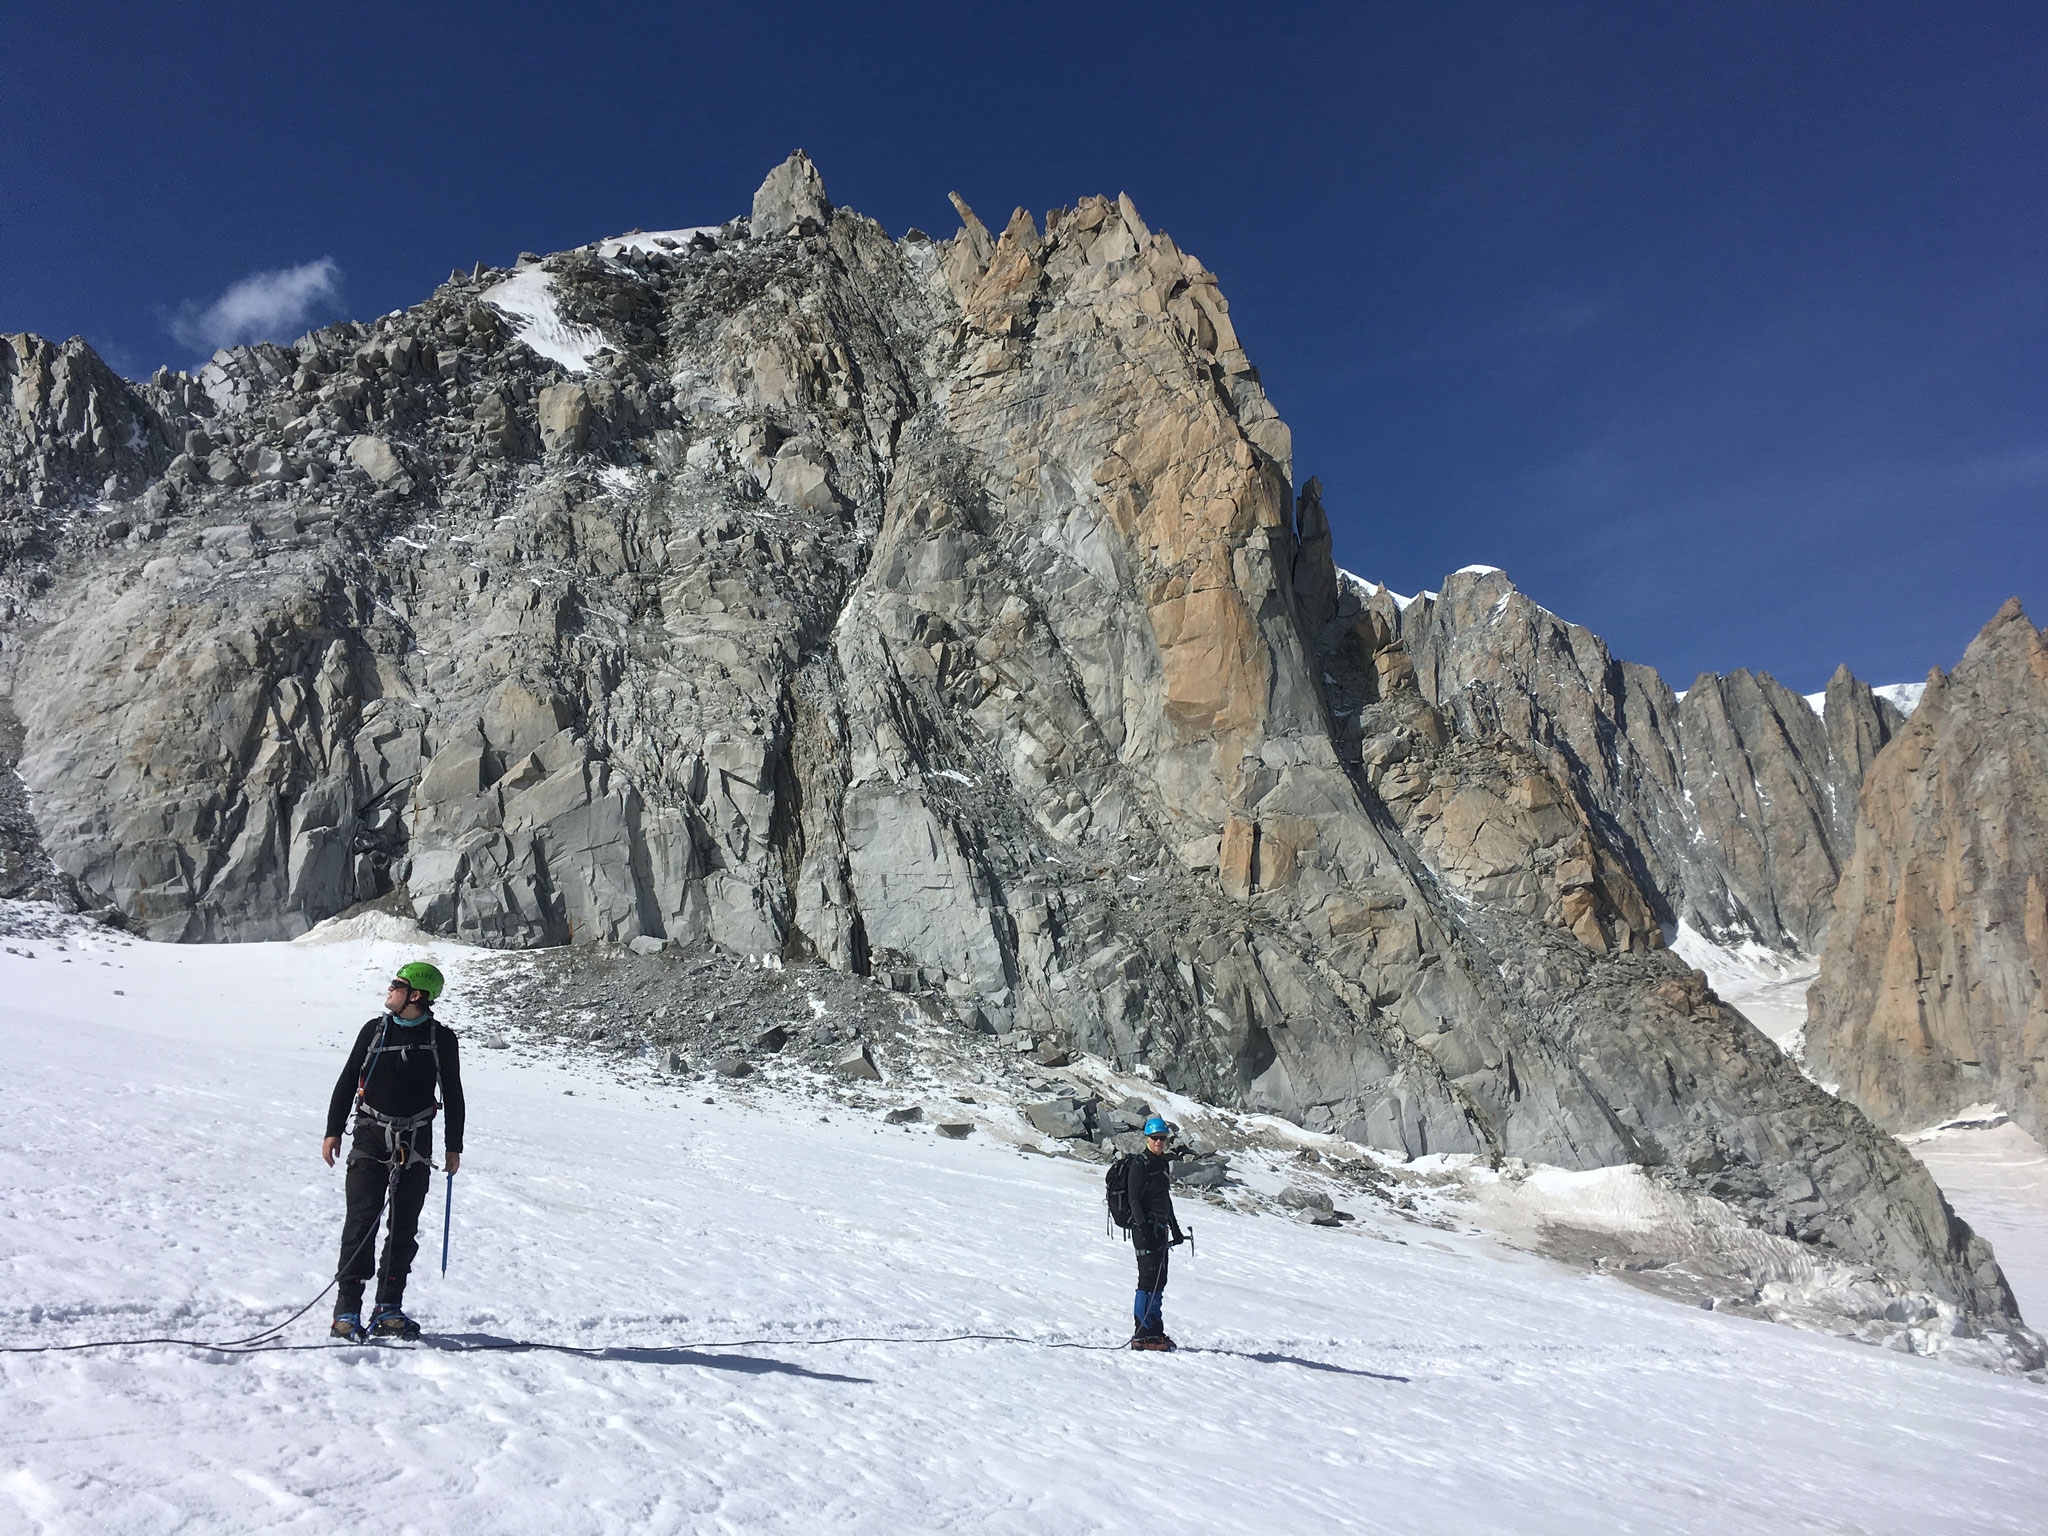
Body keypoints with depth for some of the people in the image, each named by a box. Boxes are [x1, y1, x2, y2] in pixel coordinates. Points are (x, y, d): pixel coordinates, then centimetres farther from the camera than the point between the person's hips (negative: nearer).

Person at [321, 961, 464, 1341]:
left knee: (405, 1230, 5)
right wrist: (333, 1131, 5)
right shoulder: (375, 1029, 4)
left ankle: (389, 1309, 14)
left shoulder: (441, 1038, 1)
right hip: (370, 1141, 0)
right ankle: (347, 1308, 1)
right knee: (361, 1223, -6)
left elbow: (453, 1095, 8)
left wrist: (454, 1146, 8)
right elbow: (347, 1081, 10)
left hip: (416, 1146, 0)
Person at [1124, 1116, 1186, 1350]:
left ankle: (1156, 1331, 18)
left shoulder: (1162, 1163, 17)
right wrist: (1143, 1229, -23)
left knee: (1159, 1280, 11)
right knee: (1149, 1279, -9)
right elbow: (1134, 1199, -14)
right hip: (1145, 1228, -9)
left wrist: (1175, 1229, 26)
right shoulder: (1140, 1164, -9)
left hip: (1160, 1228, 9)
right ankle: (1142, 1335, -6)